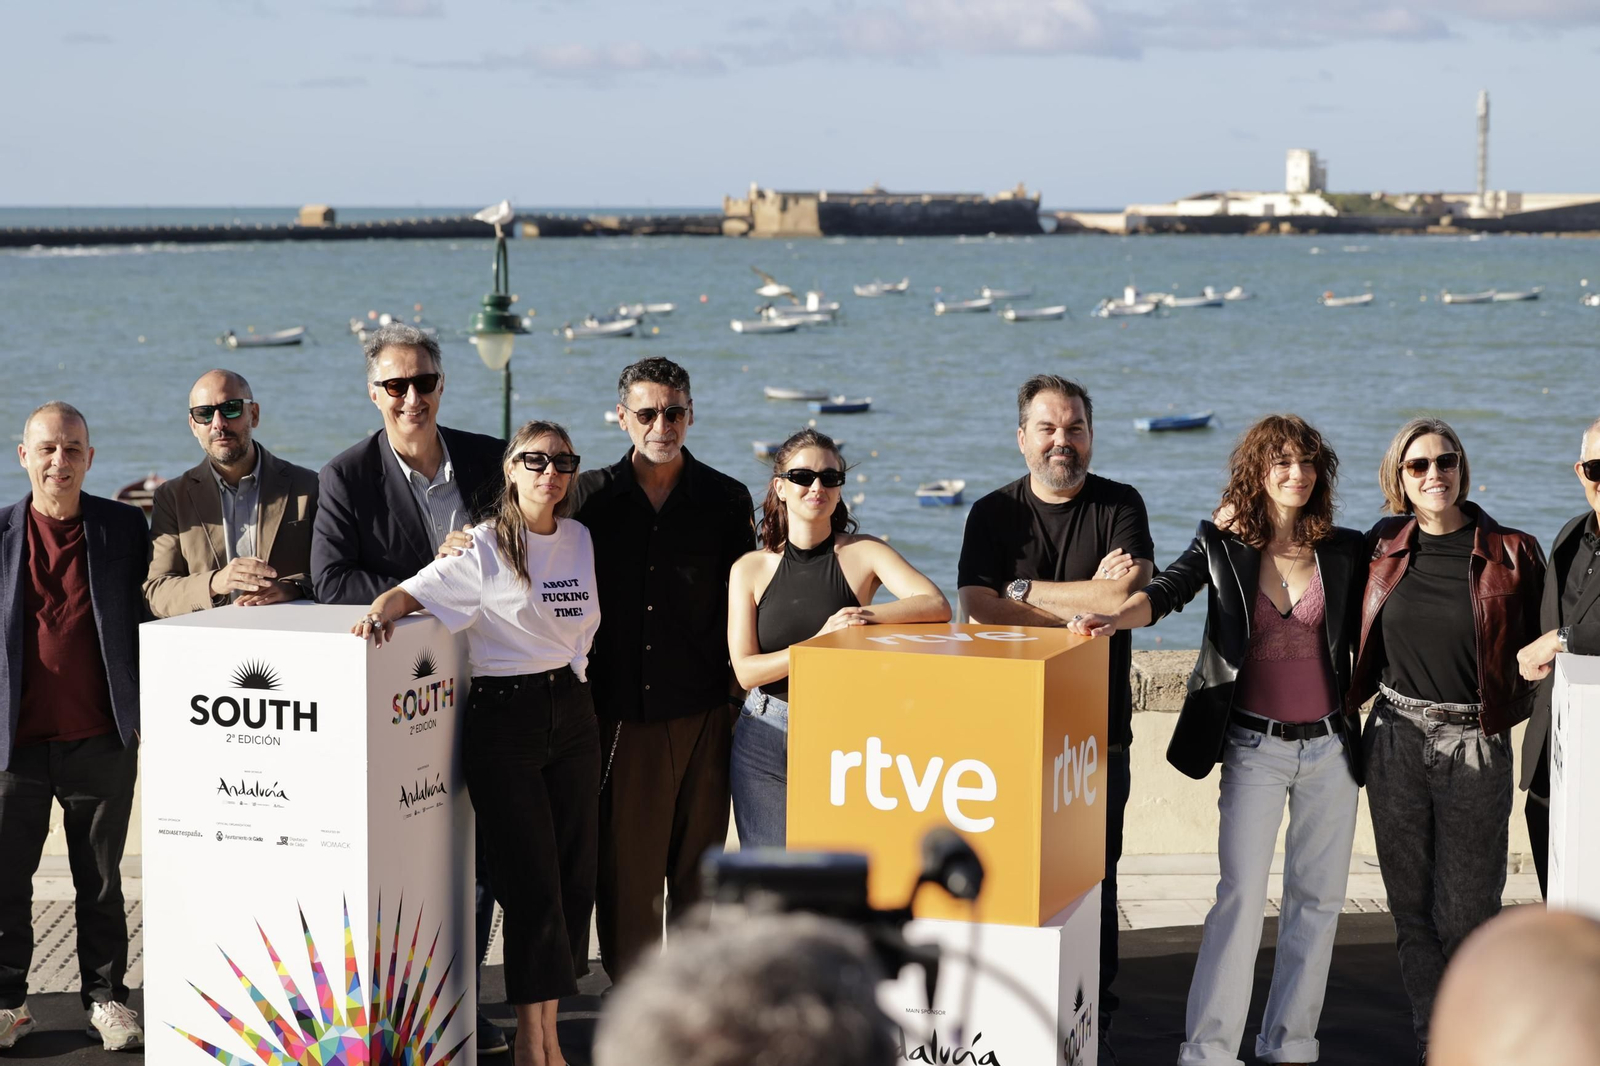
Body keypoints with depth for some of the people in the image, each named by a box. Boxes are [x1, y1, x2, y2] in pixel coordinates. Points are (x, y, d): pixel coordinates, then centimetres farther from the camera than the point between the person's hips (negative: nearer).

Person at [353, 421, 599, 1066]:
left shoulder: (579, 540, 11)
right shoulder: (485, 547, -6)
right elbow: (413, 591, -12)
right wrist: (381, 613, -31)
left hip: (572, 712, 6)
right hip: (503, 718, -6)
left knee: (575, 878, 4)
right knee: (532, 884, -8)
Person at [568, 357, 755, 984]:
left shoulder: (726, 500, 6)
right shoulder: (592, 497, 6)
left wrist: (737, 695, 4)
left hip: (701, 708, 0)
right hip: (619, 709, 0)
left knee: (698, 861, 5)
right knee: (625, 857, 1)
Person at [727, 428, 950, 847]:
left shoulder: (862, 553, -1)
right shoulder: (750, 569, 2)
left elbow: (937, 606, -14)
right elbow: (746, 670, -5)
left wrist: (865, 617, -24)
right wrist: (818, 644, -17)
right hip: (766, 738, 1)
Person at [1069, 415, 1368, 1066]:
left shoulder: (1344, 552, 4)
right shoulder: (1223, 545, -1)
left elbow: (1363, 643, 11)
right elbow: (1167, 592, -19)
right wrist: (1113, 618, -36)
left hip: (1329, 745, 3)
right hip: (1254, 748, -3)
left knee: (1318, 897, 8)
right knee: (1241, 897, -8)